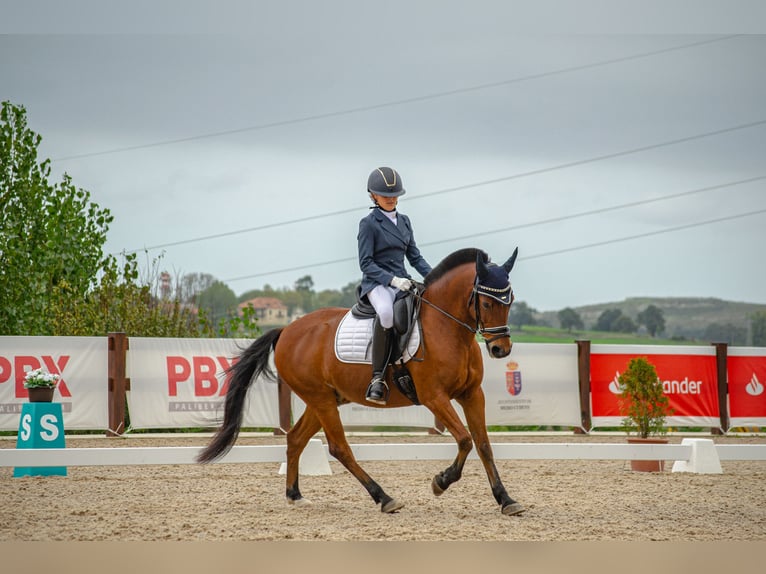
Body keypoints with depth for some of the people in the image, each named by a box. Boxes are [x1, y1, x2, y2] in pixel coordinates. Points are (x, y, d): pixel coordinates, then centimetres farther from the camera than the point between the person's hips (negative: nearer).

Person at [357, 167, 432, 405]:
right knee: (386, 312, -40)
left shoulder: (404, 221, 16)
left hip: (402, 282, 7)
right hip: (377, 283, -6)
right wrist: (392, 279, -21)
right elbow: (366, 263, -8)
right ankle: (378, 377, -35)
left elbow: (414, 257, 18)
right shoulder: (369, 224, -3)